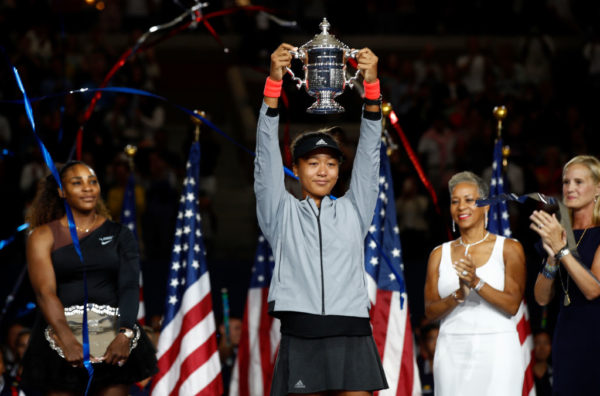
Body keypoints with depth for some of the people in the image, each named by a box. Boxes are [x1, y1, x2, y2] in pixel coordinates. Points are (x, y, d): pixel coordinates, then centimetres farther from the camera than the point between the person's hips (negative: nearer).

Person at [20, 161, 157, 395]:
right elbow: (44, 291, -8)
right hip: (62, 331, -1)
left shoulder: (118, 234, 11)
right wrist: (68, 341, -22)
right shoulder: (44, 236, 5)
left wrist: (125, 334, -19)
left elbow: (129, 286, -1)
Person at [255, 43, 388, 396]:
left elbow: (369, 153, 9)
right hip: (300, 337, -1)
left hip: (351, 338, 1)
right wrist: (274, 81, -6)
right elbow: (267, 154, 4)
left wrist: (372, 84, -2)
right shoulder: (281, 213, 13)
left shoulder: (353, 211, 16)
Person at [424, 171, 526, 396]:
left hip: (496, 351, -2)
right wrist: (459, 295, -13)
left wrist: (476, 283, -18)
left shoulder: (509, 249, 3)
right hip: (452, 351, 2)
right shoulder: (440, 254, 11)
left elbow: (512, 305, -5)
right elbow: (430, 312, 5)